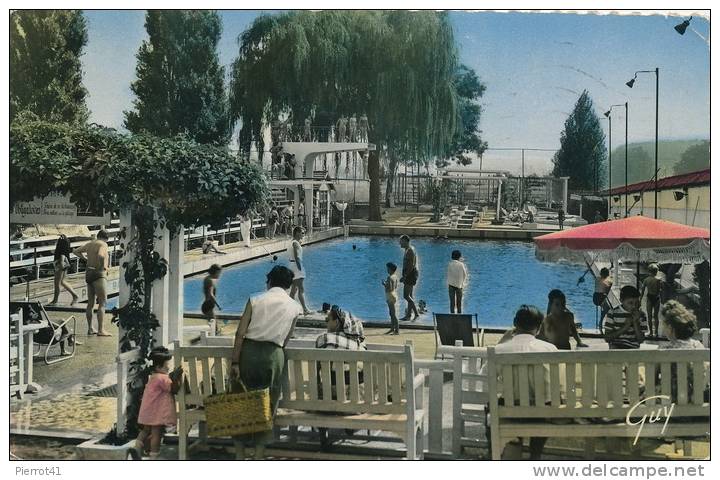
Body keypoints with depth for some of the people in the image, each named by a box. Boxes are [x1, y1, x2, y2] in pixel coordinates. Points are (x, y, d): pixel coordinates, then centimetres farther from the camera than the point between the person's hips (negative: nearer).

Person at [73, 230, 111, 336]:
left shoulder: (89, 244, 15)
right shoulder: (103, 244, -9)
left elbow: (75, 251, 23)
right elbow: (100, 255, -29)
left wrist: (86, 259, 18)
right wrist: (103, 266, -14)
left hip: (89, 274, 8)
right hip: (99, 274, -8)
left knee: (90, 303, 14)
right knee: (102, 303, -9)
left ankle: (90, 329, 19)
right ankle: (101, 330, -16)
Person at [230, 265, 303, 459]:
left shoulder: (255, 300, 2)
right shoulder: (294, 307, 6)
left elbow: (240, 333, -5)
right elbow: (286, 339, 7)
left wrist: (235, 362, -4)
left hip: (249, 350, 0)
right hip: (274, 354, 0)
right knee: (267, 406, 10)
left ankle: (240, 456, 15)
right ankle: (258, 455, 11)